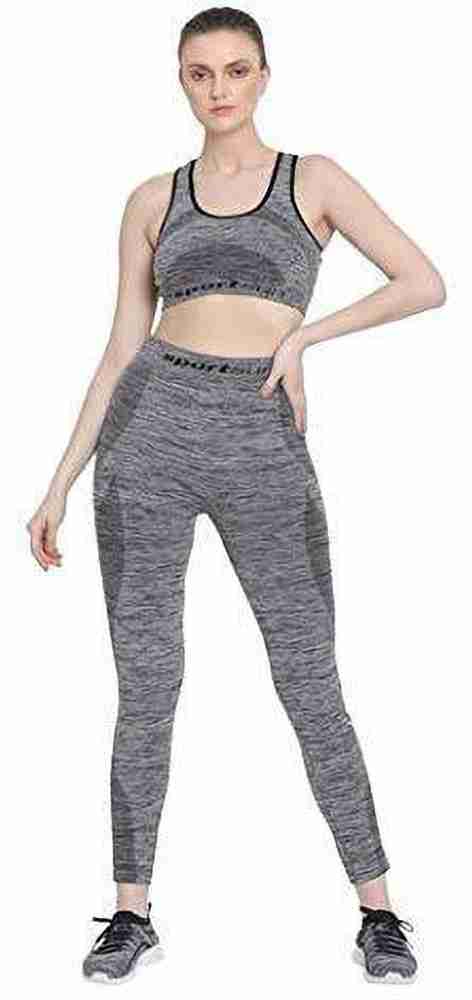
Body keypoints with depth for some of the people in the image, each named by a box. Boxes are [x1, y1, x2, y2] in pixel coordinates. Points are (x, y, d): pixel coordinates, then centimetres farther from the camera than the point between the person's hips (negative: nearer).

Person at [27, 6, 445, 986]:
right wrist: (60, 483, 7)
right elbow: (122, 351, 12)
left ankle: (378, 912, 13)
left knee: (311, 689, -1)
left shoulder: (314, 178, 9)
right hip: (151, 436, 2)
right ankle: (133, 912, 17)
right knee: (147, 688, 3)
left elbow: (427, 283, 2)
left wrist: (306, 333, -8)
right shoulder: (153, 202, 14)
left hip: (264, 451, -2)